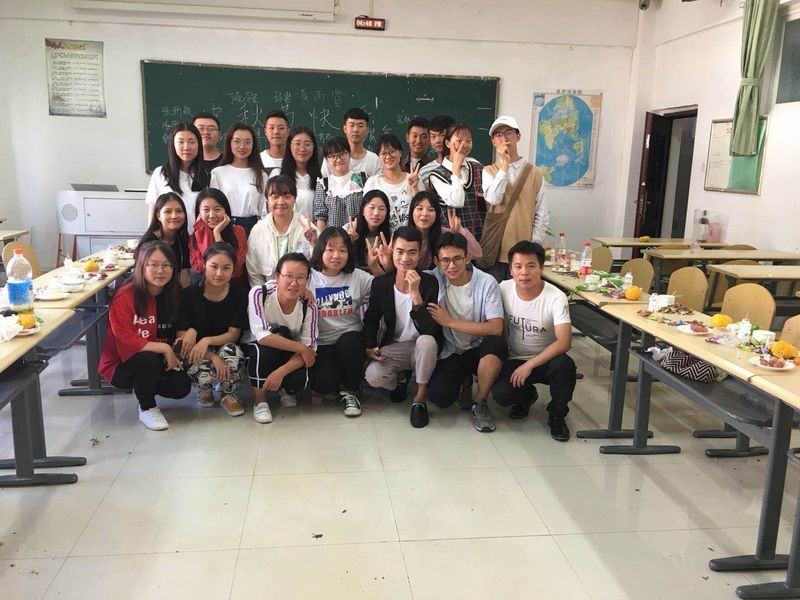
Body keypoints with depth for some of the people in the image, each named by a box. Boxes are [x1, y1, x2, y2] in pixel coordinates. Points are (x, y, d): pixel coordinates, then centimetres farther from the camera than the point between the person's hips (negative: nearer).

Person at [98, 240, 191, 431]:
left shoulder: (173, 295, -2)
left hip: (161, 360, 5)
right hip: (121, 364, -5)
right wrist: (164, 348, -27)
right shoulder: (124, 297, -20)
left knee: (182, 387, -18)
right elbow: (126, 341, -25)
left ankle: (145, 388, 16)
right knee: (149, 359, -35)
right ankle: (146, 408, -7)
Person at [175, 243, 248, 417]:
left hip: (224, 347, 1)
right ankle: (205, 389, 7)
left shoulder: (239, 295, -10)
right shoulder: (188, 294, -13)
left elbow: (233, 335, -8)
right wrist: (213, 357, -28)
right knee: (201, 371, -35)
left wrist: (207, 340, -29)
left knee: (233, 352, -35)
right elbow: (182, 337, -14)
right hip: (195, 352, -1)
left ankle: (229, 395, -2)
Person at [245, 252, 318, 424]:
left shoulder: (308, 308, -17)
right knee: (279, 334, -34)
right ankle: (259, 400, -14)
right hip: (257, 352, -1)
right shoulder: (259, 294, -23)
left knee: (298, 381, -30)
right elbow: (261, 336, -31)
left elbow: (309, 349, -18)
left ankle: (287, 390, 12)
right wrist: (301, 348, -30)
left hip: (289, 358, 1)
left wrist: (280, 372, -34)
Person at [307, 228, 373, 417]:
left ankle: (350, 392, -6)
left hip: (350, 339, 1)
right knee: (325, 382, -27)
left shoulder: (358, 277, 2)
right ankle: (326, 388, 16)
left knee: (349, 342, -35)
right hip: (321, 344, -1)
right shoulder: (309, 278, -3)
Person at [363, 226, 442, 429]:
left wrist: (415, 293, -33)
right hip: (393, 347, 2)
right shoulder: (380, 283, -6)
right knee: (373, 376, -28)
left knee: (427, 340, -38)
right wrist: (370, 347, -8)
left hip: (422, 347, -2)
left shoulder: (429, 282, -14)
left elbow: (429, 329, -24)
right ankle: (400, 377, 12)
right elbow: (371, 319, 9)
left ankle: (419, 399, -15)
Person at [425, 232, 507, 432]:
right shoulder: (434, 279, -8)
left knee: (496, 345, -35)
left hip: (479, 348, -1)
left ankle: (480, 403, -10)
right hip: (450, 352, 2)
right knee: (439, 397, -21)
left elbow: (496, 328, -21)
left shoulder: (486, 282, -14)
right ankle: (465, 381, 17)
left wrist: (449, 321, -21)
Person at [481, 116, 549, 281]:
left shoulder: (534, 173, 6)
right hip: (493, 251, 0)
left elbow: (542, 215, 6)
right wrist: (505, 164, -13)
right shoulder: (489, 171, 6)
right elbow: (493, 199, -14)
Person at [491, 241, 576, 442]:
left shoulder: (555, 298, -21)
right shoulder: (504, 289, -10)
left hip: (545, 359, -2)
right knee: (501, 394, -26)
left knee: (565, 365, -36)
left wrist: (530, 365, -29)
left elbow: (564, 342, -29)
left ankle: (557, 415, -5)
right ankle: (527, 395, 15)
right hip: (514, 359, 2)